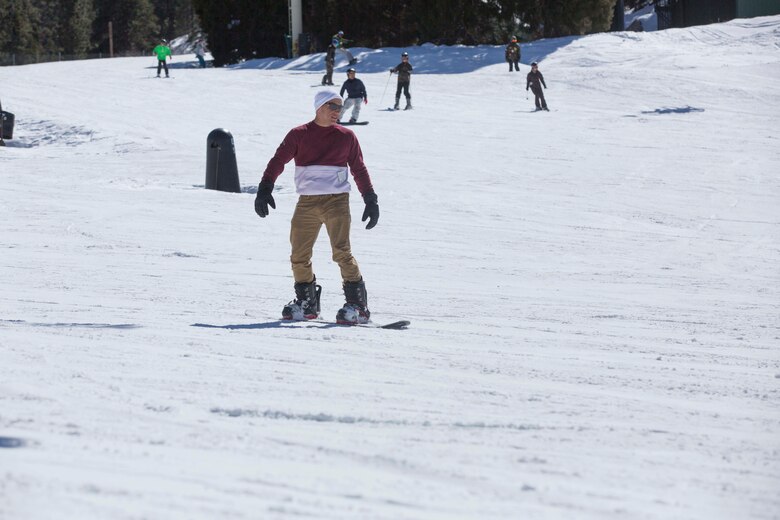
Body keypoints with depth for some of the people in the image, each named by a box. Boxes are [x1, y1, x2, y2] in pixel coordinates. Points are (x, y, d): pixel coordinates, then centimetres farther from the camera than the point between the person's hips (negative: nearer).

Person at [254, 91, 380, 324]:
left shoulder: (346, 137, 8)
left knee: (341, 252, -15)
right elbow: (278, 160, 0)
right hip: (307, 203, 2)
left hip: (336, 200, -2)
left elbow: (359, 169, 14)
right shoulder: (299, 135, 5)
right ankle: (307, 303, 21)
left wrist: (371, 200, 10)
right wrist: (265, 189, -12)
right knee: (299, 256, 3)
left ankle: (358, 305, -11)